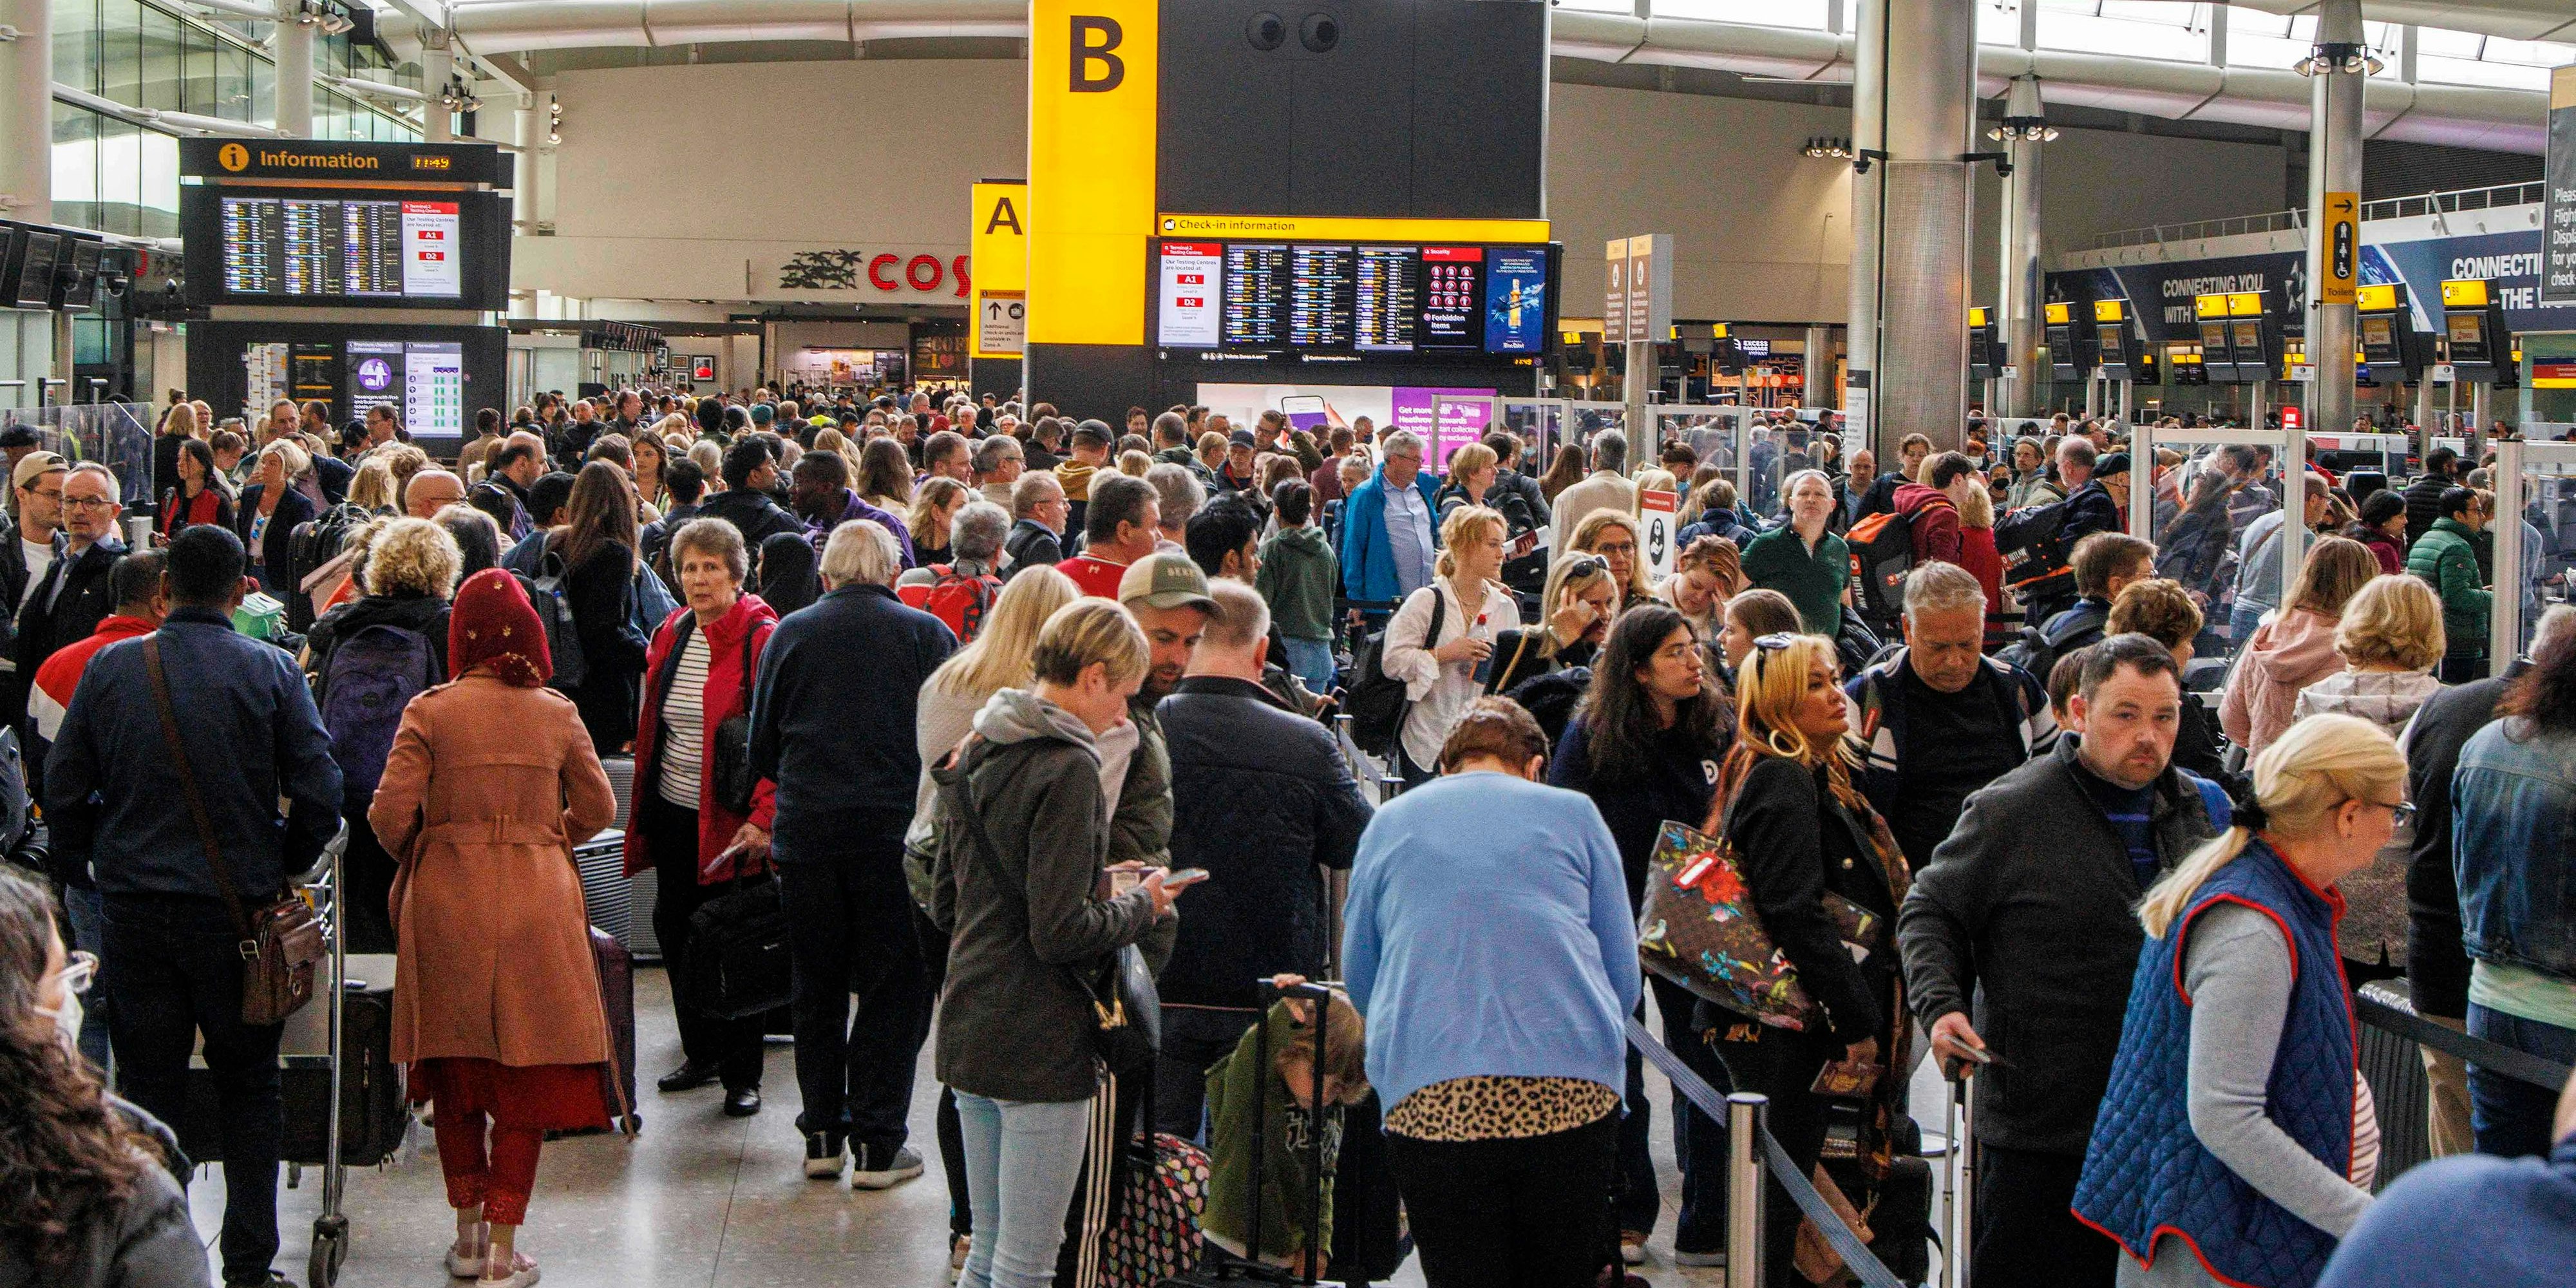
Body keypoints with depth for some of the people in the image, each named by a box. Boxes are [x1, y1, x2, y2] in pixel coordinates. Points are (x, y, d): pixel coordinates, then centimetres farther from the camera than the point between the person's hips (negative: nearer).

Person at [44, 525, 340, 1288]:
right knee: (249, 1089, 10)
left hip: (136, 908, 1)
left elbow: (64, 792, 2)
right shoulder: (270, 669, -6)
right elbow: (319, 794, -9)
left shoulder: (110, 669, -1)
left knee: (147, 1089, 10)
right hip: (238, 910, -1)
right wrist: (282, 867, 7)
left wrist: (95, 865, 17)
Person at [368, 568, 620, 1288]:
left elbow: (389, 813, -9)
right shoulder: (557, 714, 1)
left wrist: (415, 854, 12)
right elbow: (597, 811, 7)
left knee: (455, 1070, 14)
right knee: (524, 1078, 5)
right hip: (535, 899, 0)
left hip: (446, 898, 0)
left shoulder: (431, 711, -4)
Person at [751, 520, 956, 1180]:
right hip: (895, 833, -2)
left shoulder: (789, 634, 3)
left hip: (805, 833, 2)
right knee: (894, 989, 5)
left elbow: (762, 748, 10)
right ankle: (877, 1144, 5)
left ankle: (822, 1136, 19)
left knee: (817, 989, 14)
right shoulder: (926, 634, -3)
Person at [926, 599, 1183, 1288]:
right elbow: (1061, 932, -21)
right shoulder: (1067, 769, -16)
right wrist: (1142, 906, -4)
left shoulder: (977, 755, 10)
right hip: (1040, 1041, -9)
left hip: (969, 1026, 9)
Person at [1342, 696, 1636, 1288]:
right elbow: (1625, 980, 16)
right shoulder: (1574, 813, 13)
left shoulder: (1389, 823, 17)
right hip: (1575, 1093, 0)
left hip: (1430, 1099, 0)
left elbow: (1359, 979, 25)